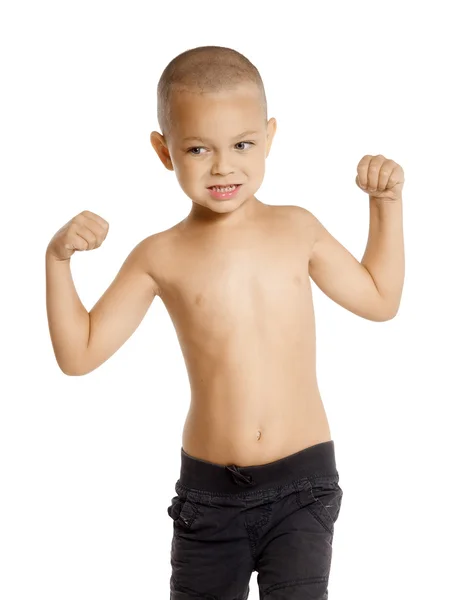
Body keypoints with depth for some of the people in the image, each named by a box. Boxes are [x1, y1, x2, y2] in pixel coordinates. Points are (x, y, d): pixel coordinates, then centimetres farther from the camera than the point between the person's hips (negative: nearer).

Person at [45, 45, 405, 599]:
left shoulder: (296, 228, 1)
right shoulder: (161, 257, -3)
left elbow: (380, 299, 15)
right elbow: (79, 354, -1)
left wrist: (386, 204, 9)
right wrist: (58, 259, -12)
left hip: (301, 482, 0)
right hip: (208, 489, 1)